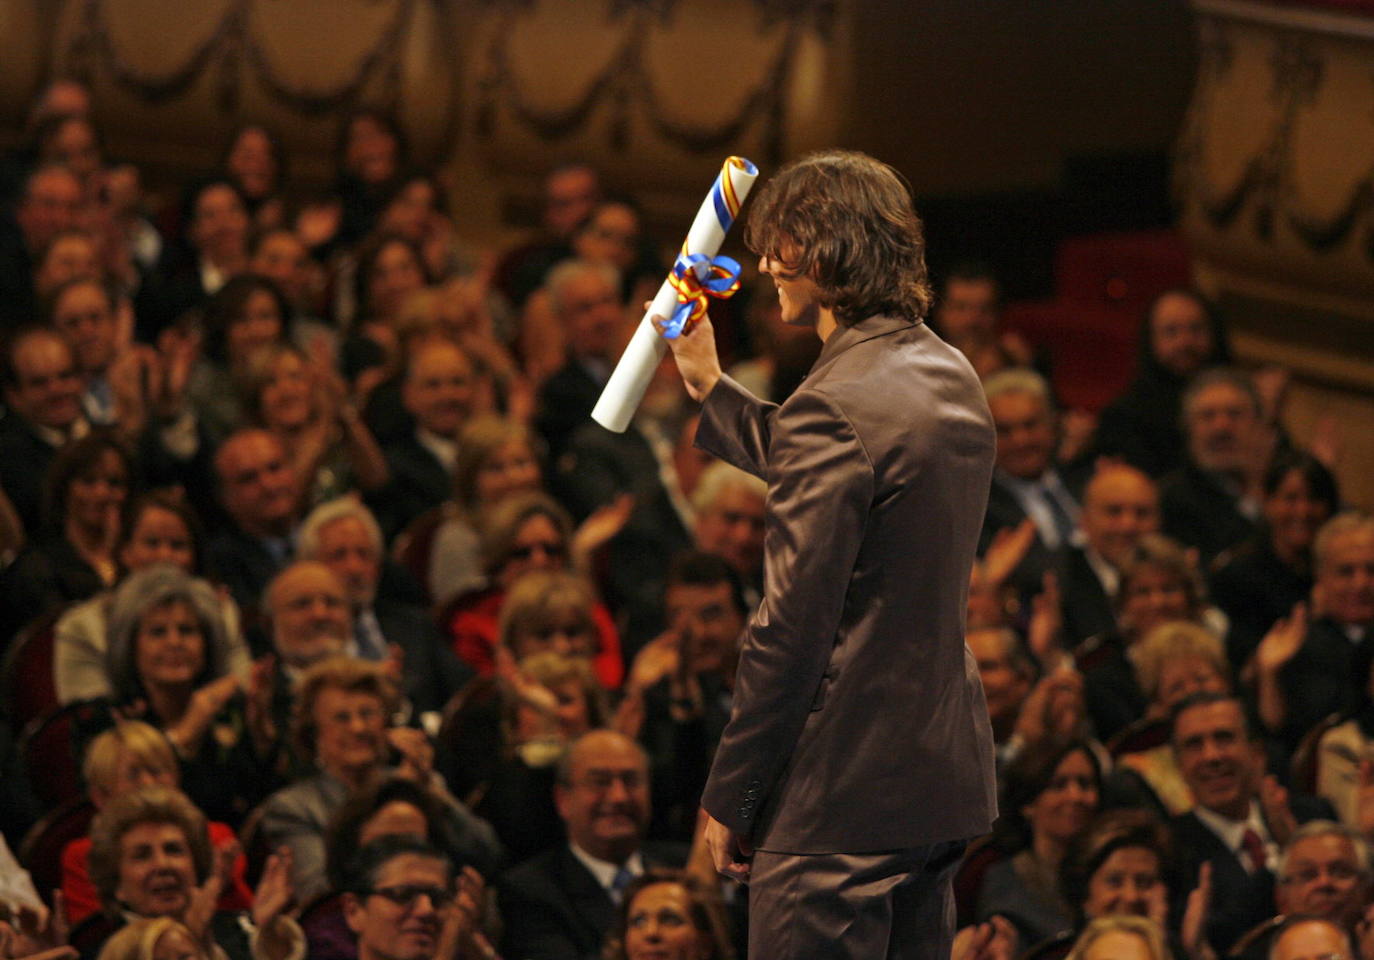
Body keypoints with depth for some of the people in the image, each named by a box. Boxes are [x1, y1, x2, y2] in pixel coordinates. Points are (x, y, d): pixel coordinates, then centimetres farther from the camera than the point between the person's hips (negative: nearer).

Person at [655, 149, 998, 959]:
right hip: (946, 771, 9)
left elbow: (791, 629, -20)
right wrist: (709, 389, 31)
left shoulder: (833, 410, -19)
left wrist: (729, 796, -12)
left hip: (843, 800, -9)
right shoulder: (952, 378, 10)